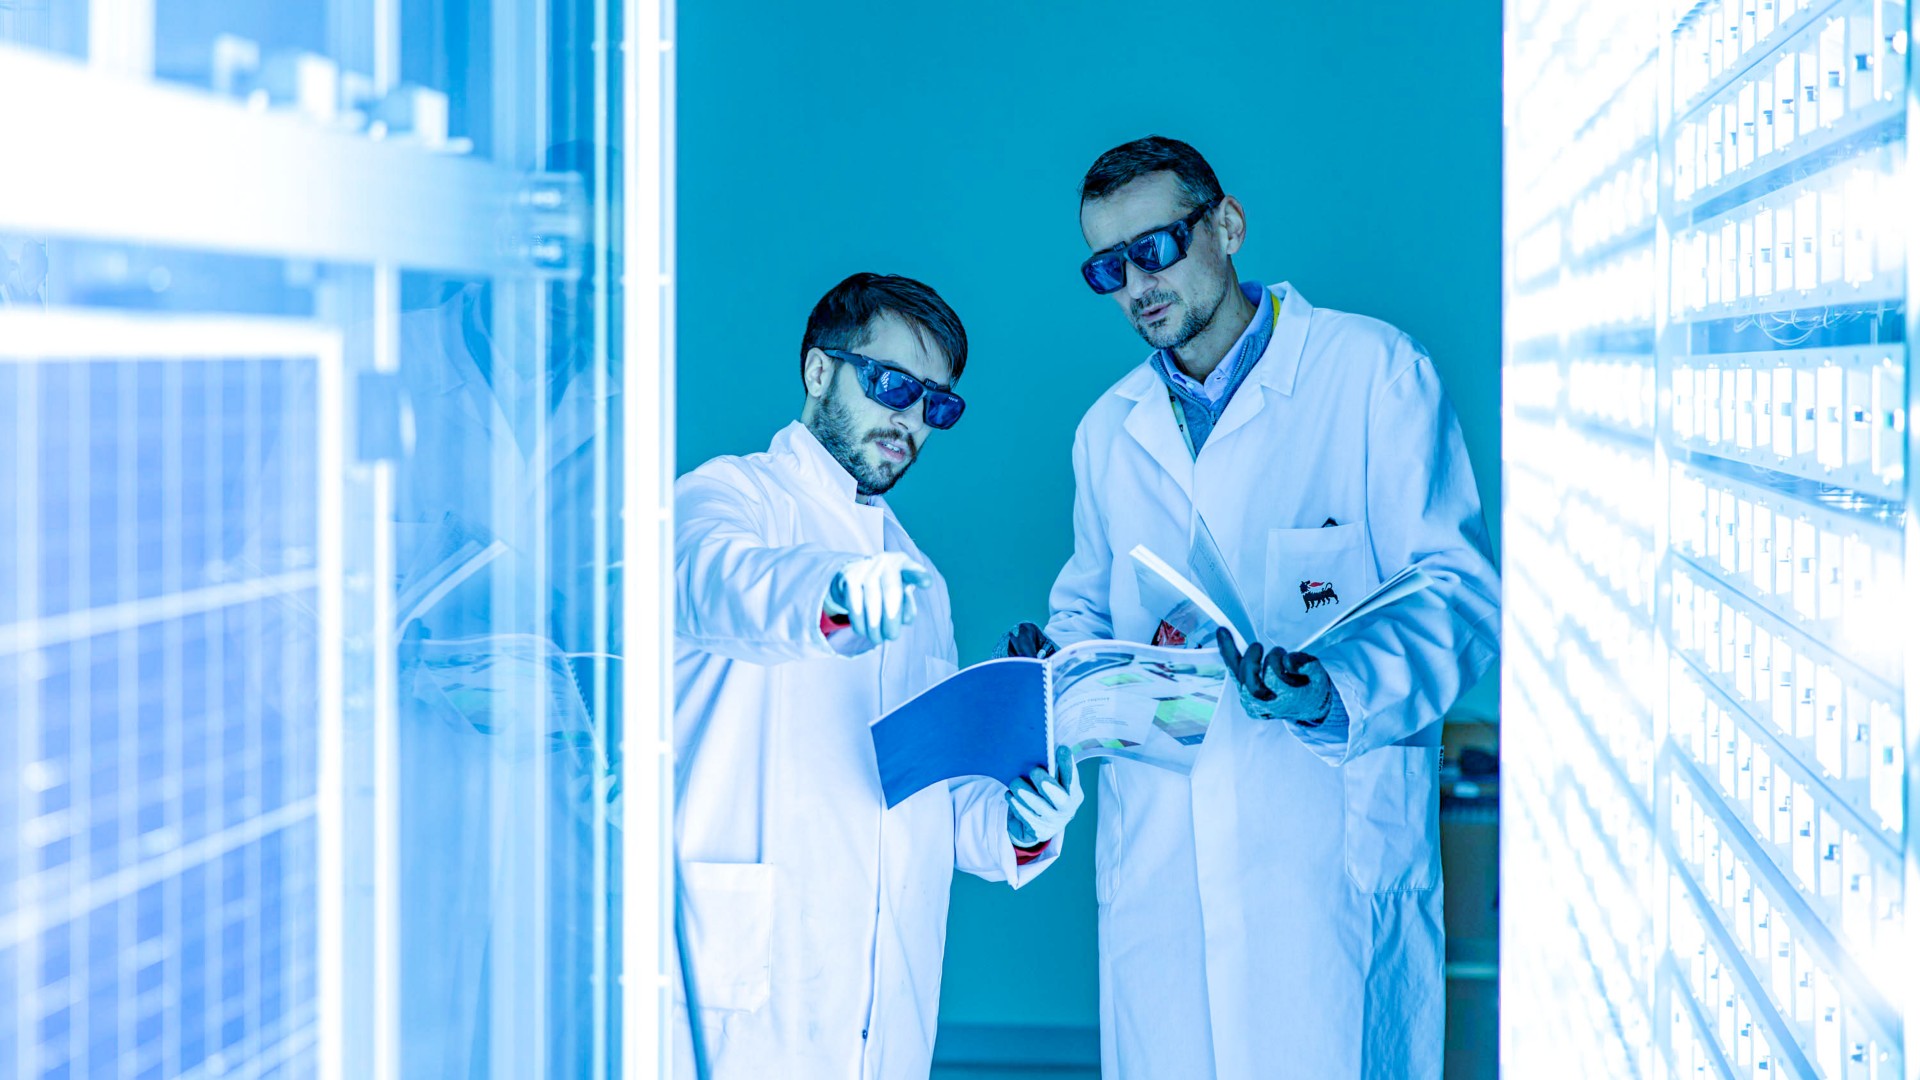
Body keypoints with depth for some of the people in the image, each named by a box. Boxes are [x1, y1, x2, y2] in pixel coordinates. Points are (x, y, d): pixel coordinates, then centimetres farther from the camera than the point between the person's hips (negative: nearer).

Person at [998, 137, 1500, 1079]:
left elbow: (1459, 595, -6)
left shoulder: (1374, 373, 0)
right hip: (1155, 871, 5)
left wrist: (1336, 691, -23)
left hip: (1331, 853, -4)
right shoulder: (1109, 431, 18)